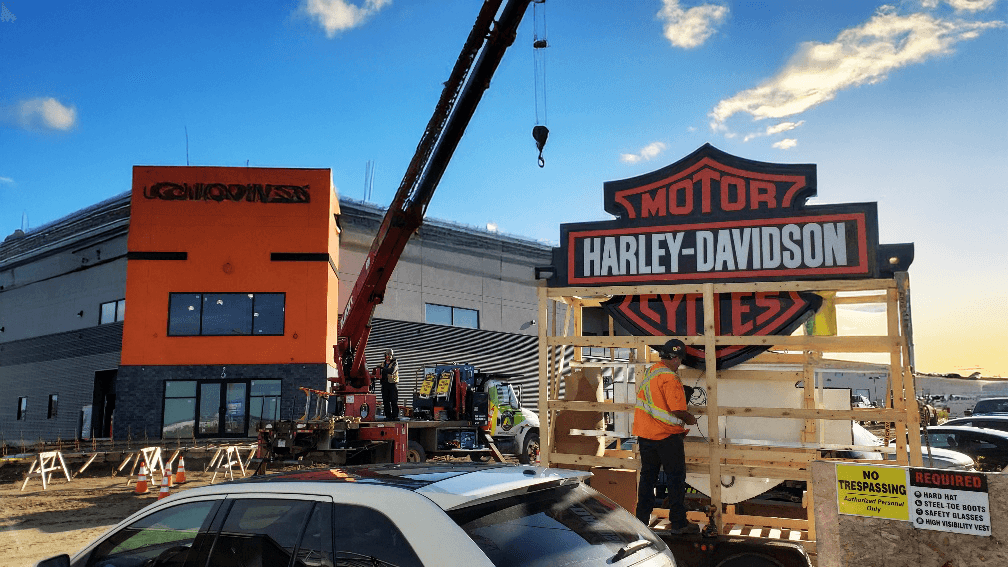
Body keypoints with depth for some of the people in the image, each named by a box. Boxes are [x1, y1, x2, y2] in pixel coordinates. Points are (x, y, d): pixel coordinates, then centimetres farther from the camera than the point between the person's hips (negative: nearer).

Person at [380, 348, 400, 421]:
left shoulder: (395, 363, 0)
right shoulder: (383, 364, 19)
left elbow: (391, 371, -18)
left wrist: (383, 368, -12)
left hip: (393, 384, -5)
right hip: (385, 384, 6)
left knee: (394, 401, -7)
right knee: (386, 401, 3)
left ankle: (395, 416, -5)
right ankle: (388, 416, 7)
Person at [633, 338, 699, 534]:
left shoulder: (649, 371, 7)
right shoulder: (669, 378, -18)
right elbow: (677, 409, -23)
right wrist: (690, 419, -2)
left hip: (644, 434, 8)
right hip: (667, 436, -8)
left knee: (647, 476, 16)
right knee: (676, 479, 4)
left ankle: (642, 518, 23)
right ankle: (678, 522, 11)